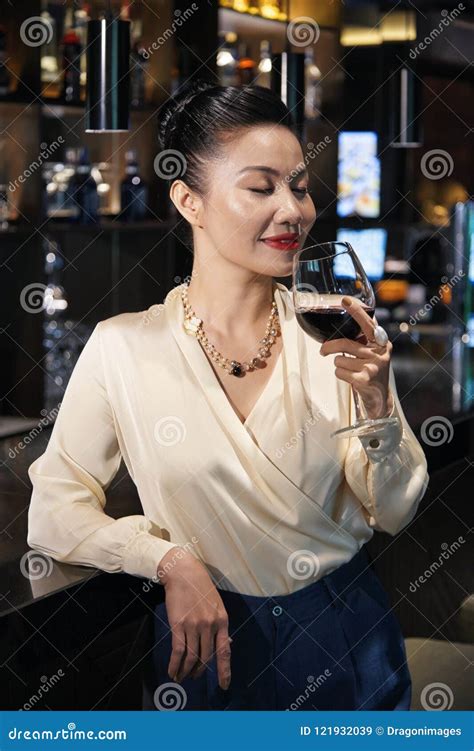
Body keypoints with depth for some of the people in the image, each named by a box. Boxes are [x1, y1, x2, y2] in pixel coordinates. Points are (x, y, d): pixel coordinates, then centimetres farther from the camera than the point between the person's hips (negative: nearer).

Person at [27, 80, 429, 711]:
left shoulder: (335, 331, -7)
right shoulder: (124, 346, -12)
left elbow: (394, 514, -3)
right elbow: (54, 512, -6)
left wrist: (378, 405, -20)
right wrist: (171, 561, -20)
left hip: (347, 635, 2)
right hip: (207, 650, -2)